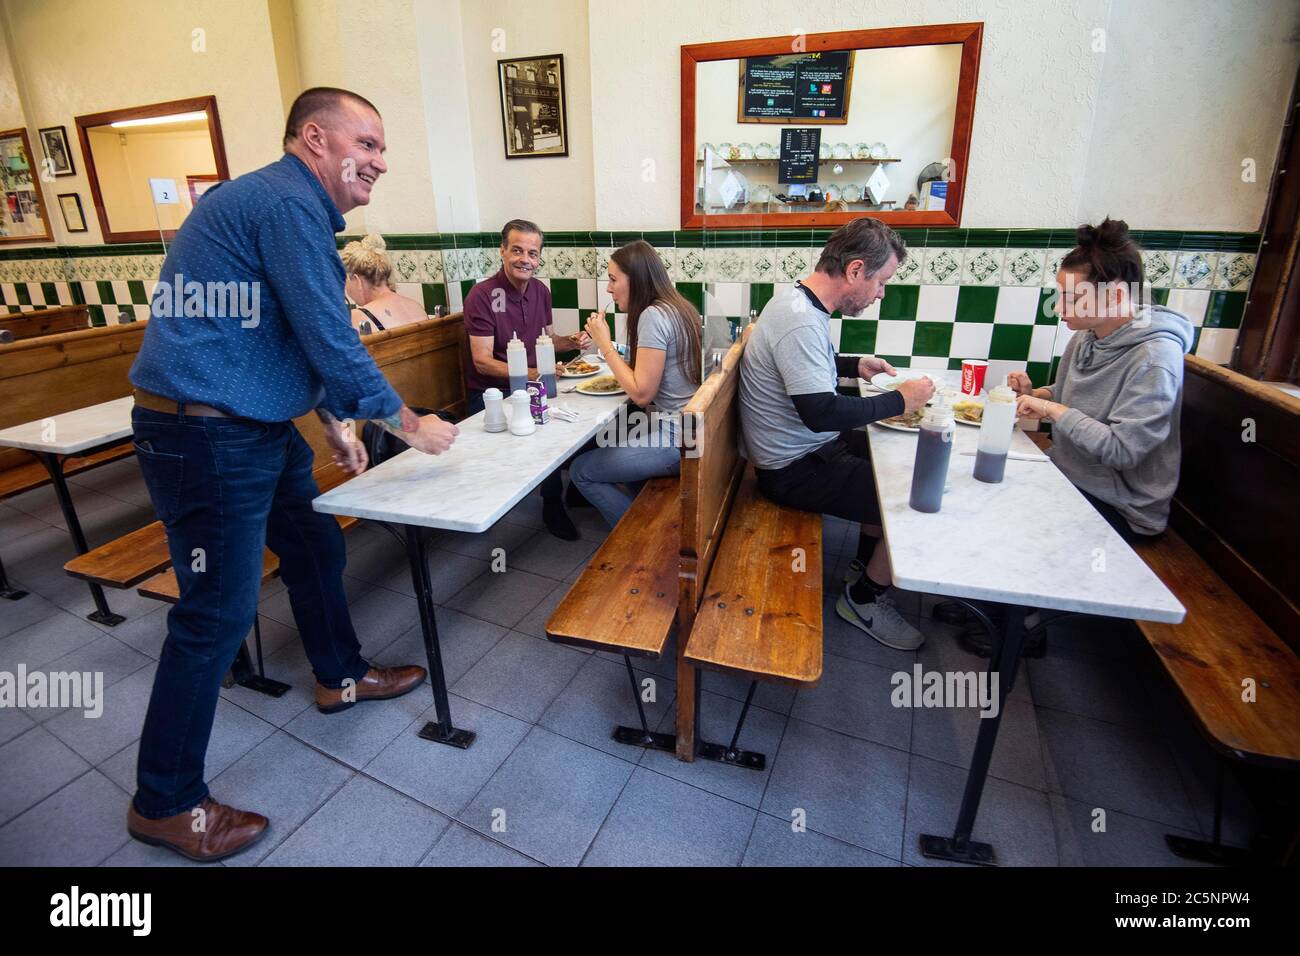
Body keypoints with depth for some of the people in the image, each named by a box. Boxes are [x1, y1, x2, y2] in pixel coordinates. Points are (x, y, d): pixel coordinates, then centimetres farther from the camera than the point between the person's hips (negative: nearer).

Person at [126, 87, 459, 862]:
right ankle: (165, 802, 19)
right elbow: (333, 344, -21)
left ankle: (342, 677, 43)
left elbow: (304, 339, 22)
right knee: (218, 615, -1)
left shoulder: (288, 204, 17)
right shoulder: (288, 203, -16)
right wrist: (411, 425, -8)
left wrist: (336, 426, 22)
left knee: (318, 550, 20)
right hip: (207, 438, -10)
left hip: (259, 427, 11)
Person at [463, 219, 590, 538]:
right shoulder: (482, 295, -13)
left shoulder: (540, 290, 7)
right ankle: (553, 505, -6)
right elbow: (482, 361, -18)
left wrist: (572, 341, -2)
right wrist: (529, 373, -31)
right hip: (491, 394, -6)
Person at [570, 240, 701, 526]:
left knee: (580, 471, 1)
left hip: (673, 437, -10)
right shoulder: (678, 307, 11)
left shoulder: (653, 315, -17)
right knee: (607, 438, 29)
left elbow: (642, 393, -18)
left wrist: (604, 343, -11)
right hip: (687, 426, 10)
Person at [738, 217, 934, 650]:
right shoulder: (801, 322, -27)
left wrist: (854, 365, 14)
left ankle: (865, 564, 32)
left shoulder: (798, 303, 6)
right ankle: (864, 598, 12)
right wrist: (900, 400, -19)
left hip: (803, 448, 11)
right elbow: (822, 412, -31)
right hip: (794, 469, -11)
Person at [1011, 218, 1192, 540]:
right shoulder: (1085, 337, 1)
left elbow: (1123, 451, -26)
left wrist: (1053, 410, -22)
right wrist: (1034, 395, -4)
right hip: (1067, 476, 7)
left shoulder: (1154, 359, -22)